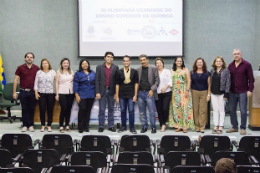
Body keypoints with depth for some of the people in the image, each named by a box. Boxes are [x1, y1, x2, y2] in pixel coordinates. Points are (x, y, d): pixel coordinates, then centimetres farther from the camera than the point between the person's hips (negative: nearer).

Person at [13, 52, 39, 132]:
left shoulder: (36, 68, 3)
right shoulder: (20, 68, 0)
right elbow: (16, 80, 2)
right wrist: (14, 92, -3)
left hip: (32, 92, 1)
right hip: (23, 92, -1)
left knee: (31, 109, 6)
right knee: (24, 109, 4)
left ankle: (31, 125, 15)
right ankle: (25, 125, 12)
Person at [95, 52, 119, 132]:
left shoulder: (115, 67, 5)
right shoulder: (99, 67, 4)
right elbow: (97, 80, 0)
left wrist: (116, 92, -3)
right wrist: (97, 92, -8)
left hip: (111, 91, 1)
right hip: (102, 91, -1)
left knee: (111, 109, 8)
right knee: (102, 110, 3)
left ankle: (111, 126, 15)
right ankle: (101, 126, 10)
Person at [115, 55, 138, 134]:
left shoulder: (134, 71, 2)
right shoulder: (119, 72, 3)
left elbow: (136, 83, 2)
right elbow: (117, 84, 4)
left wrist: (135, 95, -4)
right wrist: (116, 96, 1)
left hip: (131, 95, -1)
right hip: (122, 95, 1)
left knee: (131, 110, 0)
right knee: (123, 111, 8)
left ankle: (132, 127, 9)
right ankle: (123, 126, 19)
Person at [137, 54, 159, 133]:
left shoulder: (153, 68, 2)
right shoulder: (138, 70, 11)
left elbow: (157, 80, -1)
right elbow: (136, 81, 13)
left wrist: (152, 90, -10)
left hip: (149, 93, -3)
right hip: (140, 93, 4)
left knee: (152, 112, -3)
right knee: (142, 112, 7)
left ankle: (153, 127, 7)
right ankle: (144, 126, 17)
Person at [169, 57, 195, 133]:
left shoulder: (185, 70, 4)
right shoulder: (172, 71, 13)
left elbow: (189, 81, -1)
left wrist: (187, 90, -11)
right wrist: (171, 91, 4)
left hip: (183, 91, -3)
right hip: (175, 92, 3)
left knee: (184, 107, -7)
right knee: (176, 108, 1)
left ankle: (185, 126, -4)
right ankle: (178, 126, 7)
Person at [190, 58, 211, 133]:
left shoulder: (207, 73, 6)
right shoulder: (192, 73, 8)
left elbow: (209, 84, 5)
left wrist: (209, 94, -1)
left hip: (204, 93, 0)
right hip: (194, 92, 1)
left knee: (203, 110, -3)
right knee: (195, 110, 0)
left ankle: (202, 127, 2)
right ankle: (197, 127, 6)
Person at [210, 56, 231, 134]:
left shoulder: (226, 71, -3)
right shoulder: (212, 71, 10)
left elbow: (228, 82, -6)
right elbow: (210, 81, 12)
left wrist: (226, 93, -12)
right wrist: (209, 92, 6)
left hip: (221, 93, -4)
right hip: (213, 93, 4)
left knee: (221, 110, 3)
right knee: (215, 110, 7)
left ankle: (221, 127, 8)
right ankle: (215, 126, 13)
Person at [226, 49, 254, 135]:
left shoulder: (246, 65, -3)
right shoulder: (230, 65, 9)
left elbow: (251, 78, -4)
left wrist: (250, 90, -10)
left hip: (243, 92, -4)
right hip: (232, 92, 4)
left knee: (243, 111, 0)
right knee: (232, 110, 8)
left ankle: (243, 128, 11)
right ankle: (234, 127, 21)